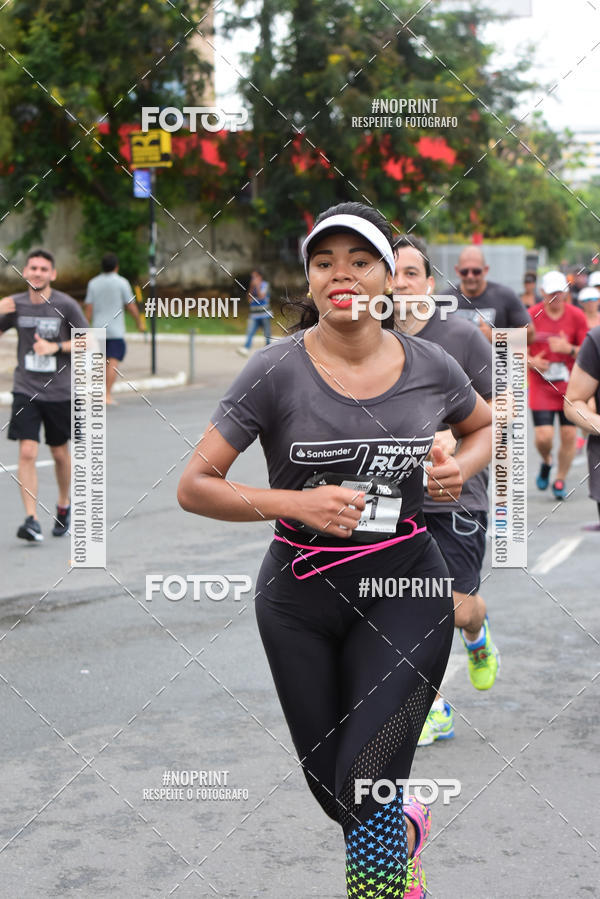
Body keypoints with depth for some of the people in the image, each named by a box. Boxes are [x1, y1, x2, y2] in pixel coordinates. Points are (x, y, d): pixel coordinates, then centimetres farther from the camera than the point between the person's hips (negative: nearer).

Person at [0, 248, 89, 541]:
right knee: (27, 453, -12)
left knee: (60, 453, 12)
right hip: (25, 391, 1)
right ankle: (31, 519, -12)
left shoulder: (65, 305, -7)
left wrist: (56, 347, -16)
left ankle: (64, 503, 37)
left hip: (60, 392, -1)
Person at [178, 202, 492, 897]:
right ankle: (407, 828, 49)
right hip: (300, 594, 1)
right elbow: (194, 487, -9)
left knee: (367, 785, -15)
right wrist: (296, 503, -21)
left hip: (405, 586, 0)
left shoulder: (430, 367, -2)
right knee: (330, 788, 15)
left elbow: (484, 426, 21)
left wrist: (461, 468, -1)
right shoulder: (277, 371, -10)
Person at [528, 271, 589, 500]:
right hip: (541, 386, -1)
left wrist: (569, 349, -19)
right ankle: (546, 462, 25)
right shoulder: (531, 316, -3)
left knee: (569, 435, -1)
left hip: (570, 385, 1)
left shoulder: (577, 316, -2)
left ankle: (560, 480, 20)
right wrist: (530, 361, -14)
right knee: (543, 436, -10)